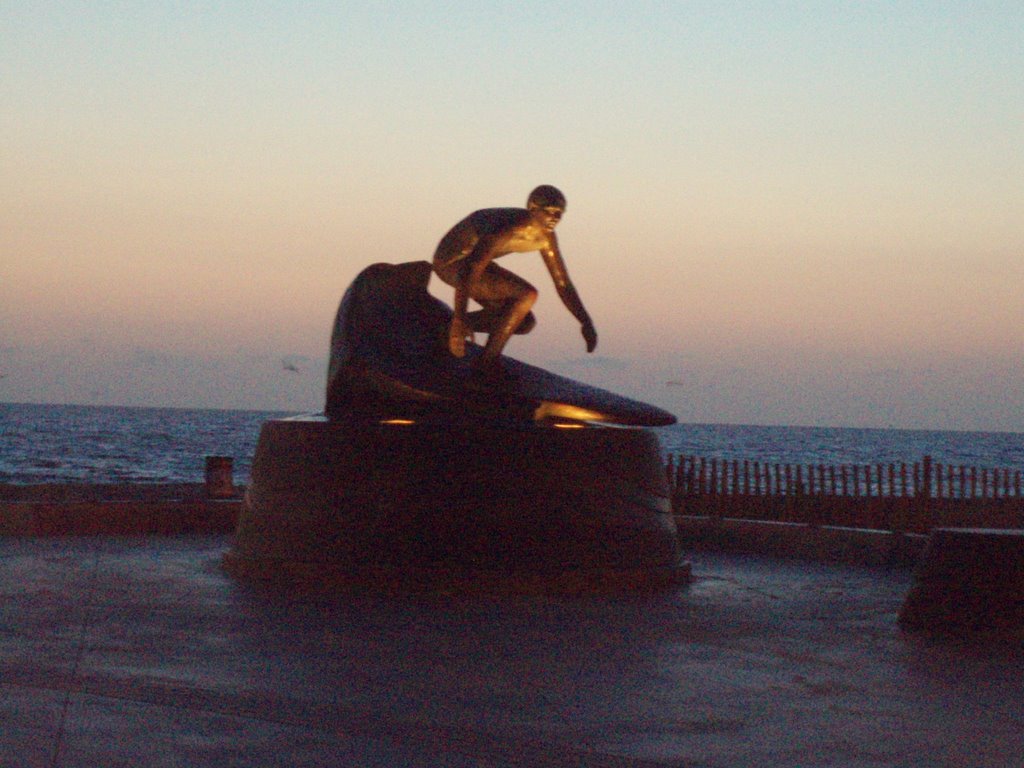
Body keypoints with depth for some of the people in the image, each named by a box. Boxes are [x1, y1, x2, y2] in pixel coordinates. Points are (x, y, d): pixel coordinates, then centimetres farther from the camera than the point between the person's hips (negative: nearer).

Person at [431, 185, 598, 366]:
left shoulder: (546, 237, -4)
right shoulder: (508, 228, -32)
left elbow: (563, 284, 5)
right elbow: (469, 271, -40)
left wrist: (585, 323, -3)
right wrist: (459, 320, -46)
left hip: (471, 259, 9)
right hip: (451, 263, -9)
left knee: (525, 323, 5)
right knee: (526, 295, -23)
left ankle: (450, 328, 12)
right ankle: (488, 361, -15)